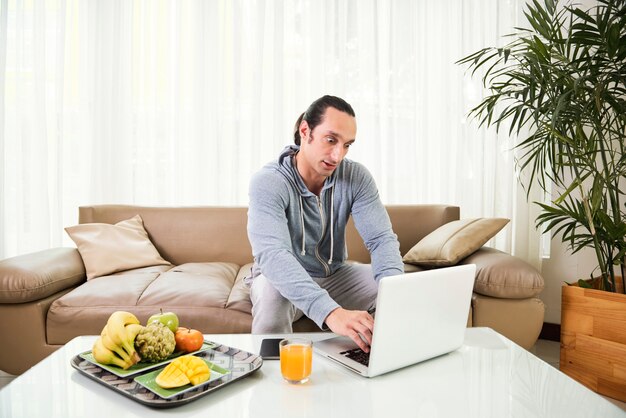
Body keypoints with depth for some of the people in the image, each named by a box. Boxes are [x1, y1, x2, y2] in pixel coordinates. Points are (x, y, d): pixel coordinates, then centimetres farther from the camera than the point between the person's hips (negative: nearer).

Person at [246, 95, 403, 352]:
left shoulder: (356, 177, -12)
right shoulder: (267, 183, -26)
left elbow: (381, 239, -19)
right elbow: (272, 255, -41)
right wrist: (330, 312, -56)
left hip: (335, 275, 4)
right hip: (285, 281, -3)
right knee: (272, 293, -38)